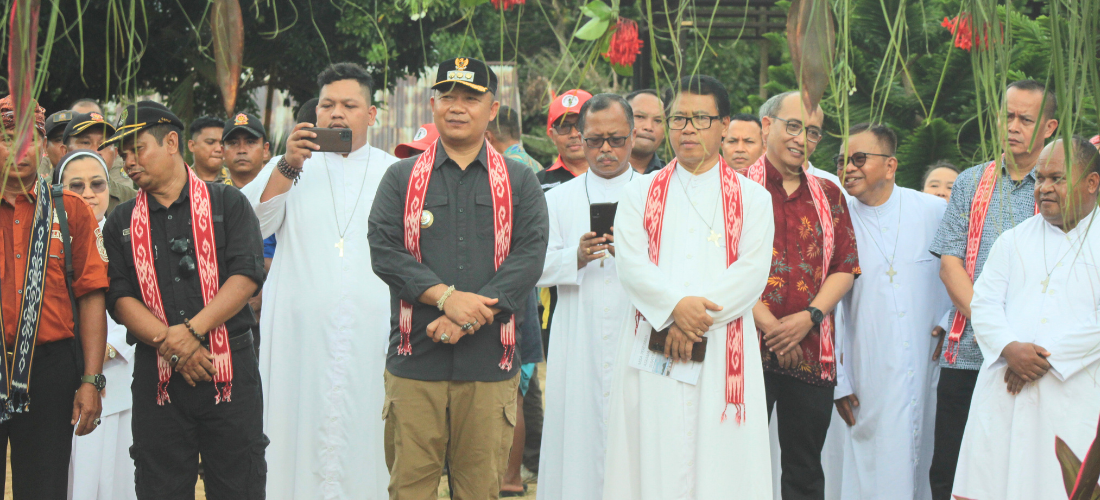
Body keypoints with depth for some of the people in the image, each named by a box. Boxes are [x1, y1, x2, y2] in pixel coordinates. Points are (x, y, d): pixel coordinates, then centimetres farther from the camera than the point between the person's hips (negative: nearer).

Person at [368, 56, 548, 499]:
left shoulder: (519, 182, 11)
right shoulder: (402, 178, 11)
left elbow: (529, 257, -1)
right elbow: (384, 250, -1)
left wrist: (469, 317, -13)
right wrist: (446, 296, -15)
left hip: (489, 363, 0)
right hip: (415, 359, 0)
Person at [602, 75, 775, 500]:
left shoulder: (752, 199, 11)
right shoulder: (639, 195, 14)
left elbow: (752, 272, -2)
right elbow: (631, 265, -1)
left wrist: (697, 317, -14)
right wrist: (676, 307, -18)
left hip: (723, 352, -1)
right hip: (652, 351, 1)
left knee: (722, 460, -5)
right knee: (652, 462, -3)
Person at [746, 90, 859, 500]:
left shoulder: (828, 196, 16)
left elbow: (846, 267, 9)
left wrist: (809, 317, -7)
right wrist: (768, 323, -11)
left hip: (811, 351, 4)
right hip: (749, 345, -4)